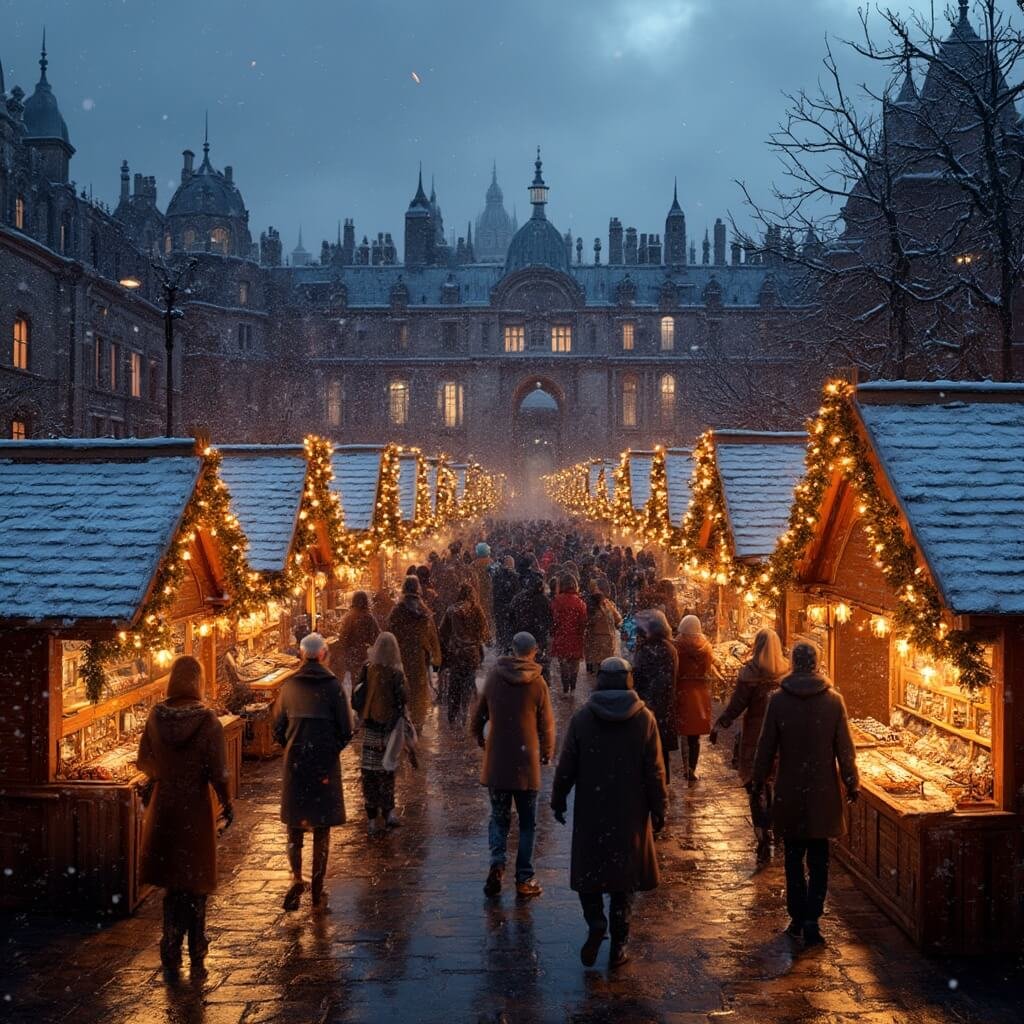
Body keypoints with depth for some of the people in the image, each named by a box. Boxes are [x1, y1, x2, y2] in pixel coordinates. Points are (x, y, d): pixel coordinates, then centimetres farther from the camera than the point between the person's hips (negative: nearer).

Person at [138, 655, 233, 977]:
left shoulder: (156, 716, -7)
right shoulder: (207, 720, -15)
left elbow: (145, 762, 3)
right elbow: (218, 770, -14)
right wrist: (227, 804, -1)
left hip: (164, 807, 2)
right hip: (196, 809, -2)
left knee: (172, 882, 16)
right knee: (195, 884, 10)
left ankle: (172, 954, 19)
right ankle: (196, 959, 15)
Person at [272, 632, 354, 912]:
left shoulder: (289, 686, -2)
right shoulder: (332, 686, -8)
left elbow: (278, 727, 4)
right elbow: (346, 730, -7)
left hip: (294, 763, 2)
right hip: (326, 764, -1)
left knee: (295, 825, 15)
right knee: (322, 828, 8)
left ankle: (297, 878, -2)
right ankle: (317, 892, 12)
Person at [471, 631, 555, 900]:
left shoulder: (494, 676, -2)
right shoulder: (537, 682, -8)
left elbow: (478, 715, 6)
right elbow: (547, 724, -3)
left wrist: (481, 741, 25)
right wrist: (547, 753, 14)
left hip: (496, 762, 2)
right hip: (526, 762, -2)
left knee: (499, 818, 14)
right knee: (527, 822, 11)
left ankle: (497, 863, -7)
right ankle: (524, 879, 10)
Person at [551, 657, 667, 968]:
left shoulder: (582, 717, -5)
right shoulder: (644, 719, -4)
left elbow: (567, 765, -2)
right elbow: (654, 771, -3)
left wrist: (558, 800, 11)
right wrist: (659, 810, 5)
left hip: (591, 811, -1)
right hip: (631, 814, 1)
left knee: (588, 870, 14)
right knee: (624, 875, 10)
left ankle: (595, 923, -7)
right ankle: (619, 945, 13)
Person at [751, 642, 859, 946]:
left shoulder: (778, 699, -7)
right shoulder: (833, 700, -6)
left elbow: (766, 747, -3)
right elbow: (845, 748, -2)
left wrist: (758, 782, 9)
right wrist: (852, 783, 9)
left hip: (789, 792, 0)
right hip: (823, 792, 0)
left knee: (794, 857, 12)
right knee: (818, 859, 7)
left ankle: (797, 917, 17)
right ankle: (811, 919, 3)